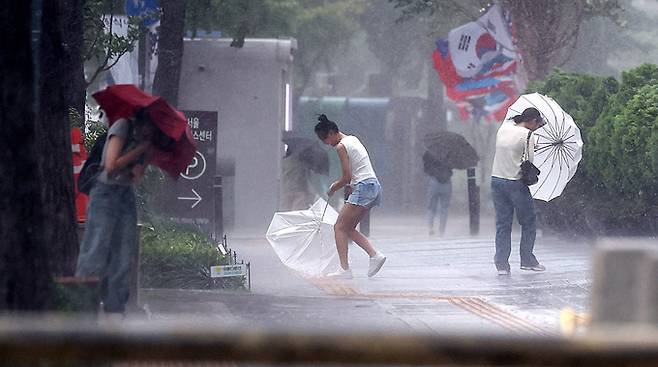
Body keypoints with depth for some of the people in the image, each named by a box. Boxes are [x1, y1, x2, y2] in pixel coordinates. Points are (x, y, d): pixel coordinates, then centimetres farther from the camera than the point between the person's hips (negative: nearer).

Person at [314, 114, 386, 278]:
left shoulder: (341, 146, -11)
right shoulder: (353, 139, 17)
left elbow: (346, 177, -13)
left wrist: (333, 188, 4)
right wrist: (350, 186, 16)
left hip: (363, 188, -9)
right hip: (374, 186, 9)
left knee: (340, 227, -6)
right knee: (348, 228, 13)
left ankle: (345, 269, -13)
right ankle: (375, 255, 1)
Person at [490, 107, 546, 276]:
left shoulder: (504, 127, 5)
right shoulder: (526, 135, -12)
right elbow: (530, 160, -12)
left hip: (496, 180, 6)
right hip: (516, 183, -6)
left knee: (503, 224, 9)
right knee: (529, 222, 11)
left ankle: (502, 264, 5)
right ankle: (527, 260, 13)